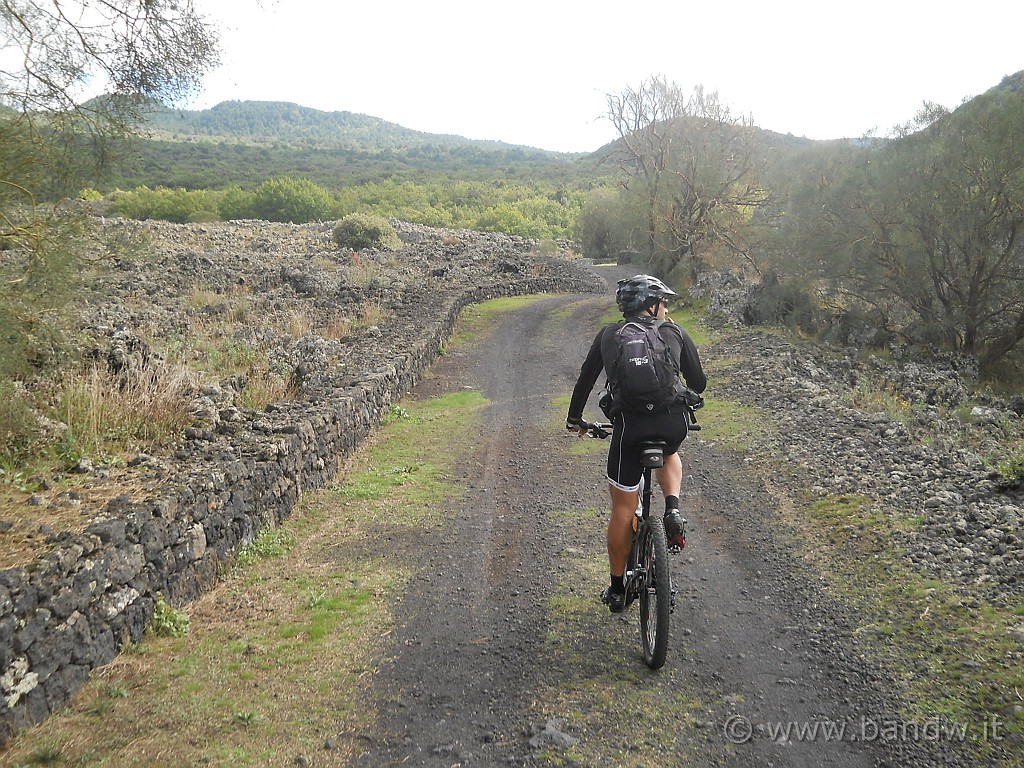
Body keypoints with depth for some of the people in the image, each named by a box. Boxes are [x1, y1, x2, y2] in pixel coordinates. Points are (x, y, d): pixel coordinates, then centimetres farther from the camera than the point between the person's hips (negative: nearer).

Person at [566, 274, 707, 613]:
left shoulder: (607, 335, 17)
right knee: (669, 456, 38)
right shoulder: (675, 332, 16)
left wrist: (575, 419, 39)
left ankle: (617, 591, 23)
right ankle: (673, 512, 12)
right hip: (673, 423, 1)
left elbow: (585, 380, 24)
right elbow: (699, 382, 21)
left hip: (629, 424, -1)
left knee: (623, 508, 12)